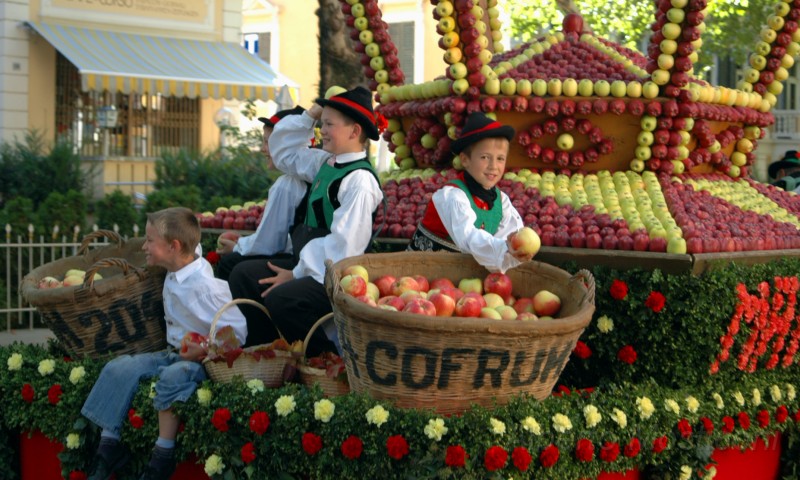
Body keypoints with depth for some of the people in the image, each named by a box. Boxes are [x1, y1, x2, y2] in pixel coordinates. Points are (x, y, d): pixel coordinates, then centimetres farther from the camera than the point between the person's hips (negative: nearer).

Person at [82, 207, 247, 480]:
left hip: (202, 360, -8)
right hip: (174, 353, 8)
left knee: (171, 377, -36)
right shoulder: (172, 278, 4)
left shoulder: (206, 286, -21)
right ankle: (109, 444, -4)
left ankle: (163, 455, -26)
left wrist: (204, 350, -23)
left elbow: (237, 331, -20)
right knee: (119, 368, -6)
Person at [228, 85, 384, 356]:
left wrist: (297, 274, -16)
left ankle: (327, 355, -8)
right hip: (308, 263, 10)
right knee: (243, 275, 1)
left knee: (279, 299, -30)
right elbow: (282, 152, 26)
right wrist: (312, 114, 11)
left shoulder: (360, 180, -18)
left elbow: (345, 243, -22)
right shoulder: (325, 163, 10)